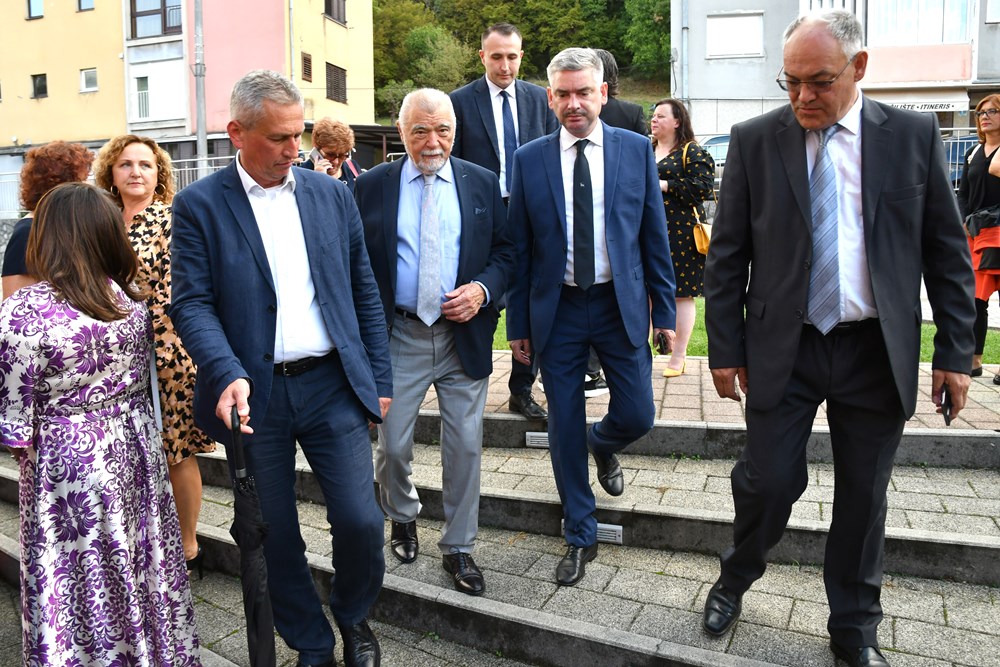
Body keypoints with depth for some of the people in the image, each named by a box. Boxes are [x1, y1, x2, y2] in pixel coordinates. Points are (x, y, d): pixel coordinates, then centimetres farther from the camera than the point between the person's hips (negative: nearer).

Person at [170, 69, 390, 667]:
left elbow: (365, 293, 9)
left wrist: (380, 380, 7)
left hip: (333, 386, 1)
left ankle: (354, 616, 31)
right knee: (275, 534, 12)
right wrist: (228, 374, -24)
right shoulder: (199, 204, -1)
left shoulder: (333, 195, 6)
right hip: (253, 393, -1)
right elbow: (192, 303, -6)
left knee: (361, 522, -1)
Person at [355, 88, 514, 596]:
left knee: (465, 447, 7)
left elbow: (504, 250, 7)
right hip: (398, 338, 0)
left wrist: (483, 289, -12)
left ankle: (458, 549, 27)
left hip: (464, 335, 1)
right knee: (392, 445, 9)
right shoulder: (371, 186, 1)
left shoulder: (482, 183, 5)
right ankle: (403, 517, 41)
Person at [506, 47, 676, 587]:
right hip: (557, 309, 0)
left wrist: (664, 310, 1)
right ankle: (580, 535, 25)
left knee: (636, 416, 2)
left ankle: (602, 446, 41)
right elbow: (519, 248, 2)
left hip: (621, 305, 0)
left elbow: (654, 236, 4)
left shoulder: (636, 150, 1)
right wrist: (519, 324, 1)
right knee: (564, 428, 6)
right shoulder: (529, 159, 0)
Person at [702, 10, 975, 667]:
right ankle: (735, 581, 33)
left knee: (864, 496, 11)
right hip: (783, 348, -1)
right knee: (769, 483, 1)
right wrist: (726, 350, -2)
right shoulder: (755, 140, -1)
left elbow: (947, 251, 4)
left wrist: (956, 351, 1)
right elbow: (727, 256, 0)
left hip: (877, 352, 1)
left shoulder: (914, 134, 1)